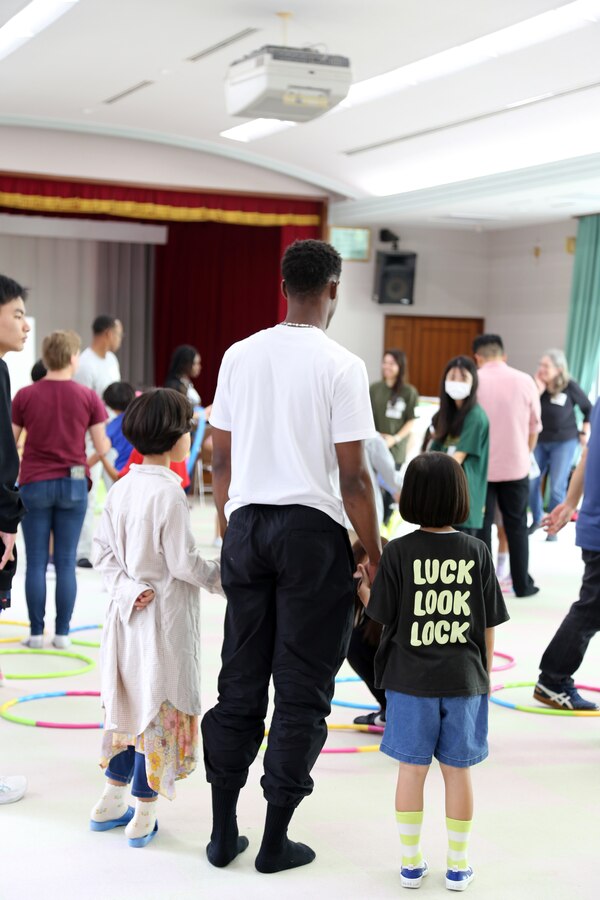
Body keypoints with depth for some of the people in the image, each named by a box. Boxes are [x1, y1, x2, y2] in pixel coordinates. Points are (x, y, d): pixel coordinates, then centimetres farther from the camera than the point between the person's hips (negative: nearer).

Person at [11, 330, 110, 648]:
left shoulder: (25, 396, -4)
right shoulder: (87, 397, -4)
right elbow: (102, 448, -1)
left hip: (34, 484, 0)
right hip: (73, 484, 0)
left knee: (36, 562, 5)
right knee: (66, 562, 6)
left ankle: (36, 633, 7)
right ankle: (62, 633, 8)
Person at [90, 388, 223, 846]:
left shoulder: (120, 488, 4)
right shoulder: (169, 493, -18)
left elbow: (104, 552, 5)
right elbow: (185, 564, -17)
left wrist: (128, 589, -2)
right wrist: (225, 576, -3)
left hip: (128, 614, 7)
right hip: (164, 618, -7)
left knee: (131, 702, 18)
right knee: (159, 706, 3)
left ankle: (112, 802, 26)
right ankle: (144, 814, 11)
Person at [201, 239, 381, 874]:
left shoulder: (239, 356, 5)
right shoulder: (341, 366, -9)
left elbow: (220, 459, 9)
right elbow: (352, 476, -10)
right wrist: (375, 556, -1)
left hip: (246, 525, 5)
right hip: (313, 531, -5)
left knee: (240, 680, 12)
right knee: (301, 688, 5)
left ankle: (223, 830, 19)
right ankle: (275, 839, 12)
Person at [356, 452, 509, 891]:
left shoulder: (399, 552, -10)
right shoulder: (477, 552, -4)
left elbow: (382, 614, -5)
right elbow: (489, 626, 1)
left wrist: (362, 586, 13)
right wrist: (485, 672, 13)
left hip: (410, 681, -1)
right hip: (464, 681, 1)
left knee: (412, 769, 9)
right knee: (458, 770, 11)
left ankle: (411, 862, 18)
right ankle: (458, 865, 20)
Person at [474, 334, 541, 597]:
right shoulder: (525, 381, -3)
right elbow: (534, 427, 4)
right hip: (515, 466, 1)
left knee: (480, 526, 7)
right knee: (516, 526, 12)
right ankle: (522, 584, 18)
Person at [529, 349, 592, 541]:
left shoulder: (570, 387, -13)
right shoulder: (536, 384, -7)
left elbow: (588, 409, 1)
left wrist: (585, 433, 0)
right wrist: (538, 390, -24)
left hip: (564, 442, -3)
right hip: (539, 441, 3)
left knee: (557, 487, -5)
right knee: (530, 483, 0)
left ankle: (553, 527, 9)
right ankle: (537, 520, 23)